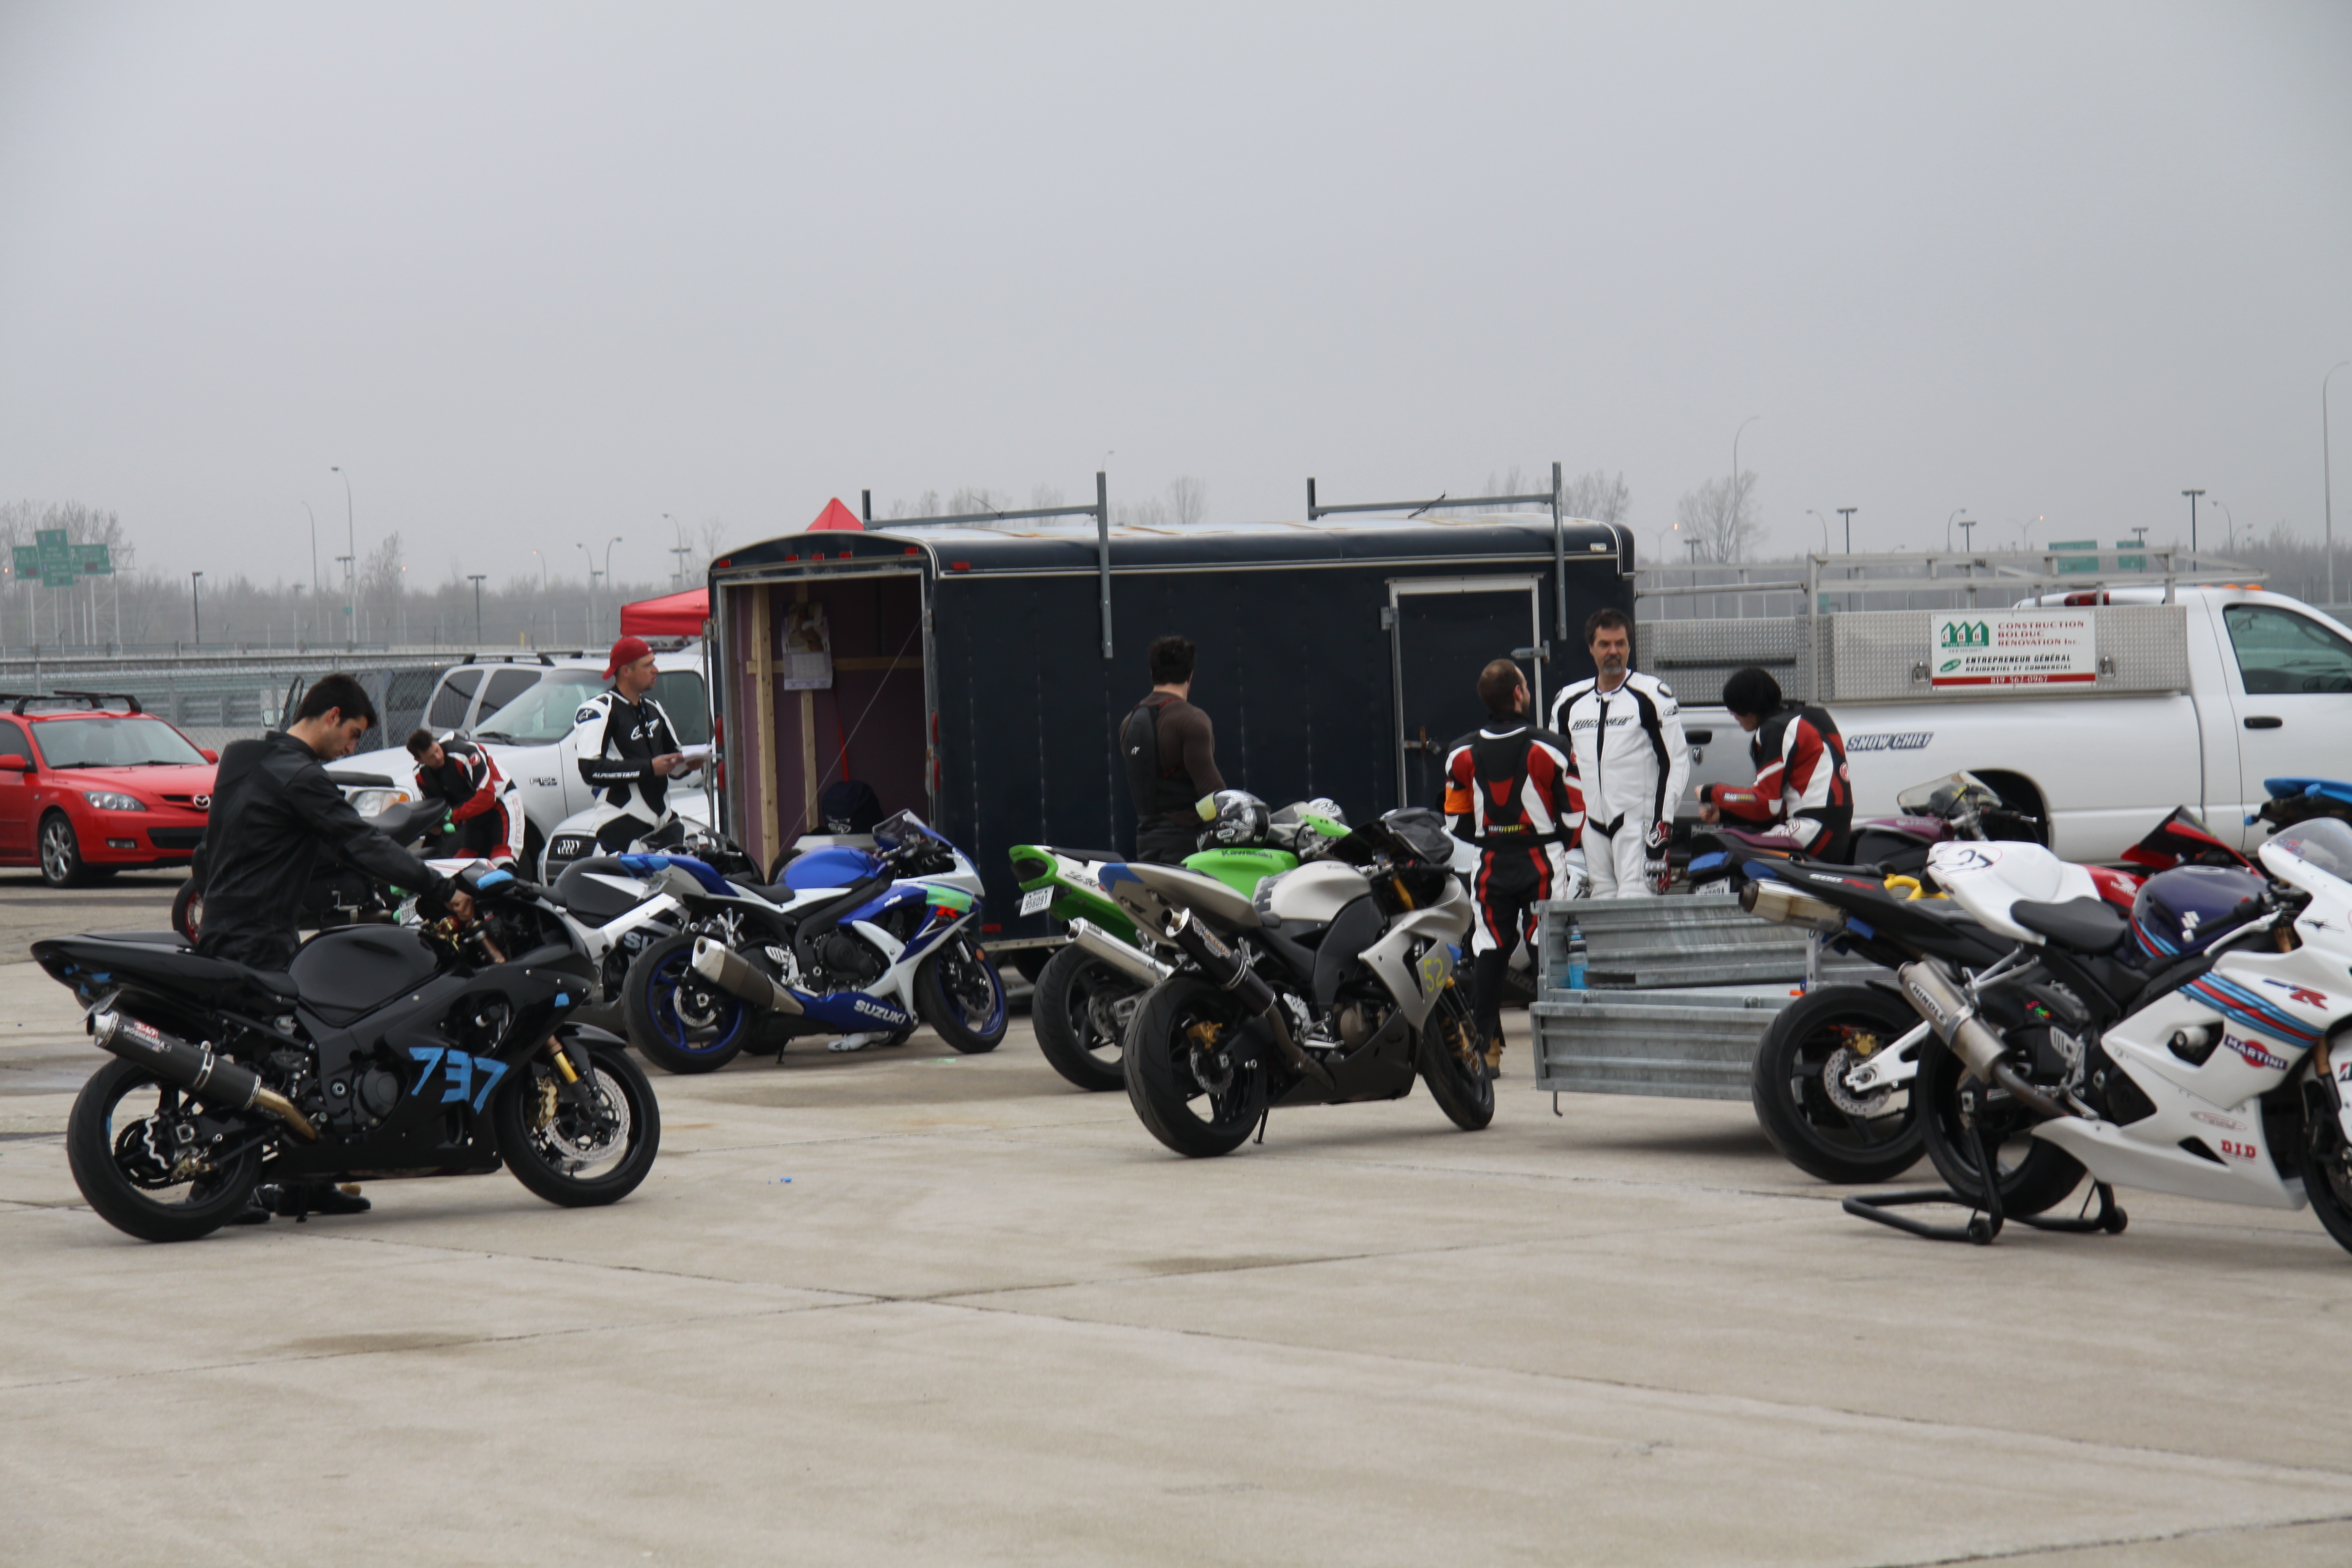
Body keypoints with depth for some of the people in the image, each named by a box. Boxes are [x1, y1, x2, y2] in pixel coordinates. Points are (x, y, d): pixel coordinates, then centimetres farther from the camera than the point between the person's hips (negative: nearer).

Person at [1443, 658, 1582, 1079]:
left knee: (1489, 956, 5)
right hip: (1542, 863, -2)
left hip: (1491, 866, 2)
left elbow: (1456, 822, 4)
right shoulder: (1550, 749, -9)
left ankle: (1487, 1049, 1)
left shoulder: (1462, 754, -1)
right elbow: (1574, 814, -4)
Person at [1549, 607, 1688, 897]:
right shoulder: (1568, 703, 12)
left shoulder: (1652, 696, -3)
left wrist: (1663, 819, -12)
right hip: (1591, 825, 6)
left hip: (1639, 819, -6)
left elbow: (1676, 761, -4)